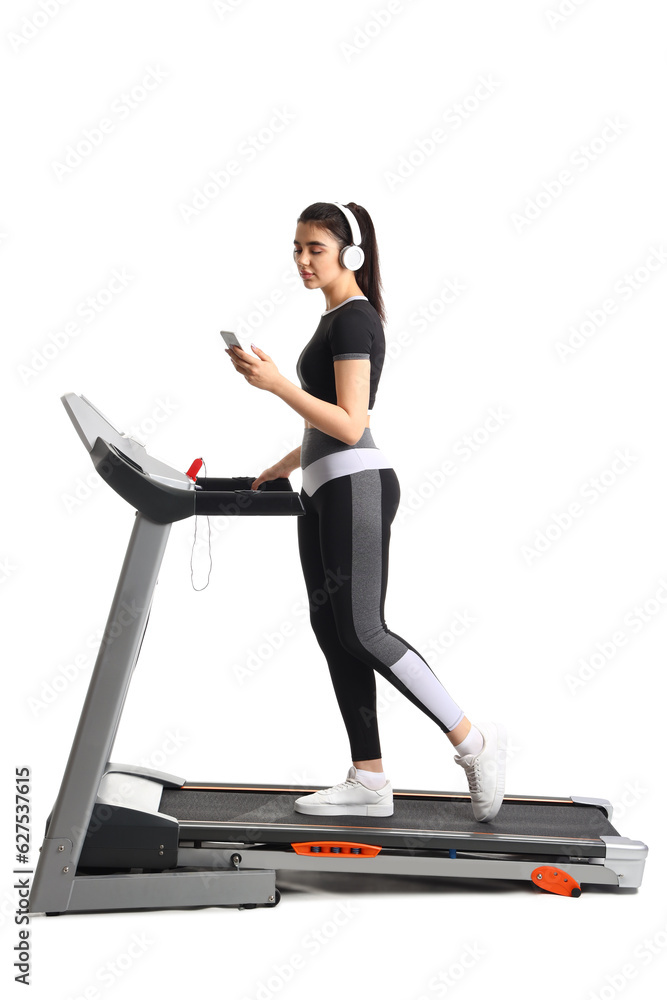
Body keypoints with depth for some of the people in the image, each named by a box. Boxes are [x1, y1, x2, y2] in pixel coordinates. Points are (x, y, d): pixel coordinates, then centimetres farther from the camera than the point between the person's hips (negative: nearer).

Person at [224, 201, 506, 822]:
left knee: (361, 632, -10)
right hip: (325, 490, 10)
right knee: (332, 630, 7)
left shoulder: (354, 318, -12)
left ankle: (474, 743, -1)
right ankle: (369, 782, 11)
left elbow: (350, 425, -20)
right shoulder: (337, 319, 18)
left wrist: (275, 383, -23)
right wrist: (287, 465, 28)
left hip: (356, 488, -10)